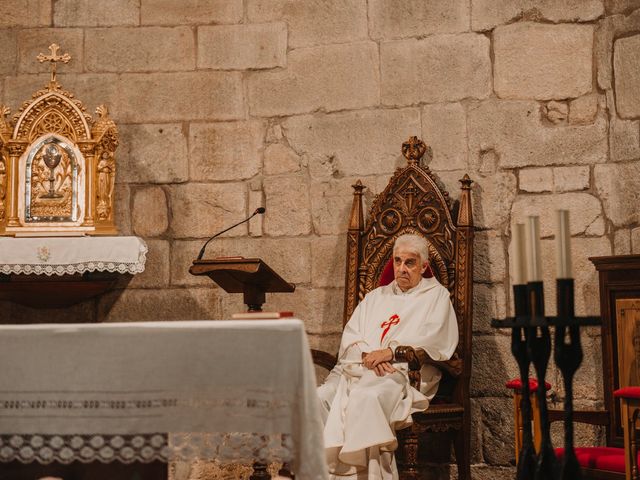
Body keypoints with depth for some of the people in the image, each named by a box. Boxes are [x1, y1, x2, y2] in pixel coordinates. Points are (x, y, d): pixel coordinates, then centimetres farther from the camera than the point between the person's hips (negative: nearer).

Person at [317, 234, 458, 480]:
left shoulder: (436, 296, 15)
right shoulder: (376, 296, 28)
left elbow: (435, 341, -3)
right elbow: (349, 338, 16)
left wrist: (391, 351, -14)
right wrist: (367, 355, -7)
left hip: (403, 373, -5)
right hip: (358, 368, 5)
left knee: (366, 398, -37)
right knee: (319, 396, -25)